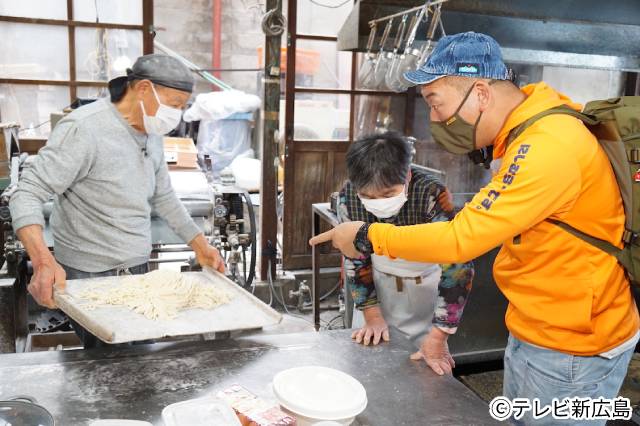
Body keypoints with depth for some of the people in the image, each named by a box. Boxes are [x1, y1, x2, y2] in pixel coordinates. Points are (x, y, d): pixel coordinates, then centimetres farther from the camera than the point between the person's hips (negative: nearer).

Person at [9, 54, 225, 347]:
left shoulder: (152, 135, 8)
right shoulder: (84, 128, -17)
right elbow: (28, 194, -20)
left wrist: (200, 245, 13)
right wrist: (43, 262, -35)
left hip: (139, 270, 7)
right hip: (91, 278, -7)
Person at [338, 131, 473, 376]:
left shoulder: (431, 194, -33)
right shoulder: (348, 195, -21)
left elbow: (457, 264, -32)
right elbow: (354, 258, -8)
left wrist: (438, 337, -30)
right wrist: (371, 314, -9)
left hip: (426, 287, -2)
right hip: (377, 284, 3)